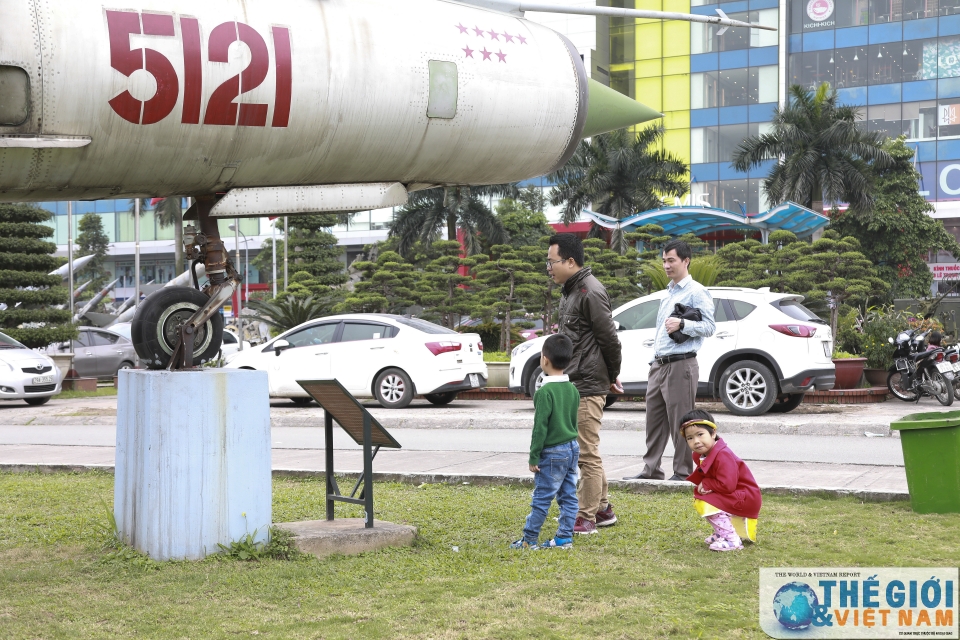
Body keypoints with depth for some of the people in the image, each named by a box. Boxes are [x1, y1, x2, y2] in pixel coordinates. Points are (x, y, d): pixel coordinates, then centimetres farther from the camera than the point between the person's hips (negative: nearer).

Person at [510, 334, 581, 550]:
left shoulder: (545, 392, -17)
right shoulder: (572, 389, 7)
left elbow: (540, 427, -17)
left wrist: (534, 457, -11)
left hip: (553, 453, -8)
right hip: (572, 448, 8)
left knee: (542, 498, -1)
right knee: (568, 496, 8)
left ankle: (529, 539, 6)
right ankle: (565, 537, 11)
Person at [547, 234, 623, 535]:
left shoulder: (590, 292, -16)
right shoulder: (569, 291, 14)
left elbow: (609, 338, -16)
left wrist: (613, 377, -3)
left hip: (588, 386, -10)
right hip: (573, 384, 10)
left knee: (587, 453, -5)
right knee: (585, 451, 17)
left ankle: (587, 518, 0)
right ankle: (603, 509, 26)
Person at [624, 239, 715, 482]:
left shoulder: (696, 292, -6)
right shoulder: (668, 292, 21)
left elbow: (709, 327, -11)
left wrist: (682, 325, -23)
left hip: (680, 365, -9)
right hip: (659, 365, 9)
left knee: (680, 424, -5)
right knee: (654, 420, 9)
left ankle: (683, 473, 0)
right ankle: (651, 469, 14)